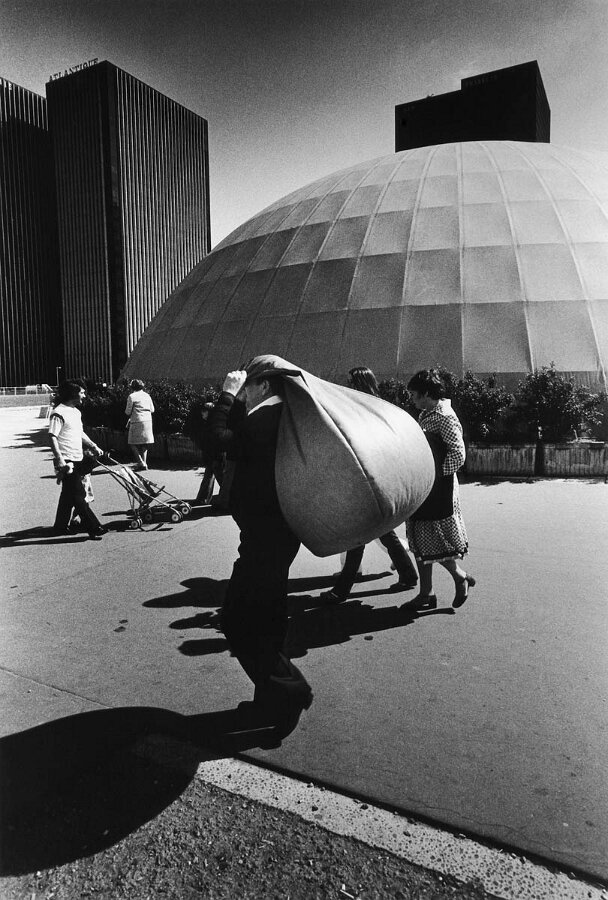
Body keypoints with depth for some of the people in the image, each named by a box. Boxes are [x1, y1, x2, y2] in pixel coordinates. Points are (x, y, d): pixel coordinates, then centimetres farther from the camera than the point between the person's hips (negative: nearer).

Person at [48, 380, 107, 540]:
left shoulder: (76, 412, 15)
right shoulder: (59, 412, -14)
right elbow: (52, 437, -19)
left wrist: (93, 446, 17)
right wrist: (60, 459, -26)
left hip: (78, 459, 9)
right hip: (66, 461, -9)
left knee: (69, 494, 17)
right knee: (79, 495, -6)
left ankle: (60, 526, 29)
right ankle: (94, 528, -5)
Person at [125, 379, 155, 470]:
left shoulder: (132, 396, -4)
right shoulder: (147, 395, 11)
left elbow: (128, 412, -3)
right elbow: (152, 409, 14)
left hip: (137, 422, -6)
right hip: (148, 421, 6)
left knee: (133, 444, 4)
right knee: (144, 444, 14)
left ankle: (140, 463, -6)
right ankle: (144, 463, 15)